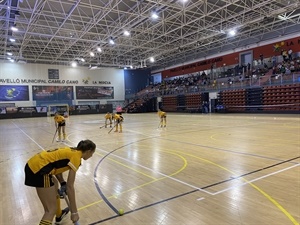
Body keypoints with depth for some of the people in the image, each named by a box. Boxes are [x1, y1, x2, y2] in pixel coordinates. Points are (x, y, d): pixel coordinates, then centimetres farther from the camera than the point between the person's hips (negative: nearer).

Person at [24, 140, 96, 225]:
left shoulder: (72, 151, 15)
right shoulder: (76, 156, -9)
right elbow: (70, 186, -12)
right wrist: (74, 212, -8)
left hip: (34, 163, 11)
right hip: (39, 168, -10)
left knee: (55, 185, 32)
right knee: (51, 210, -3)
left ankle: (59, 215, 52)